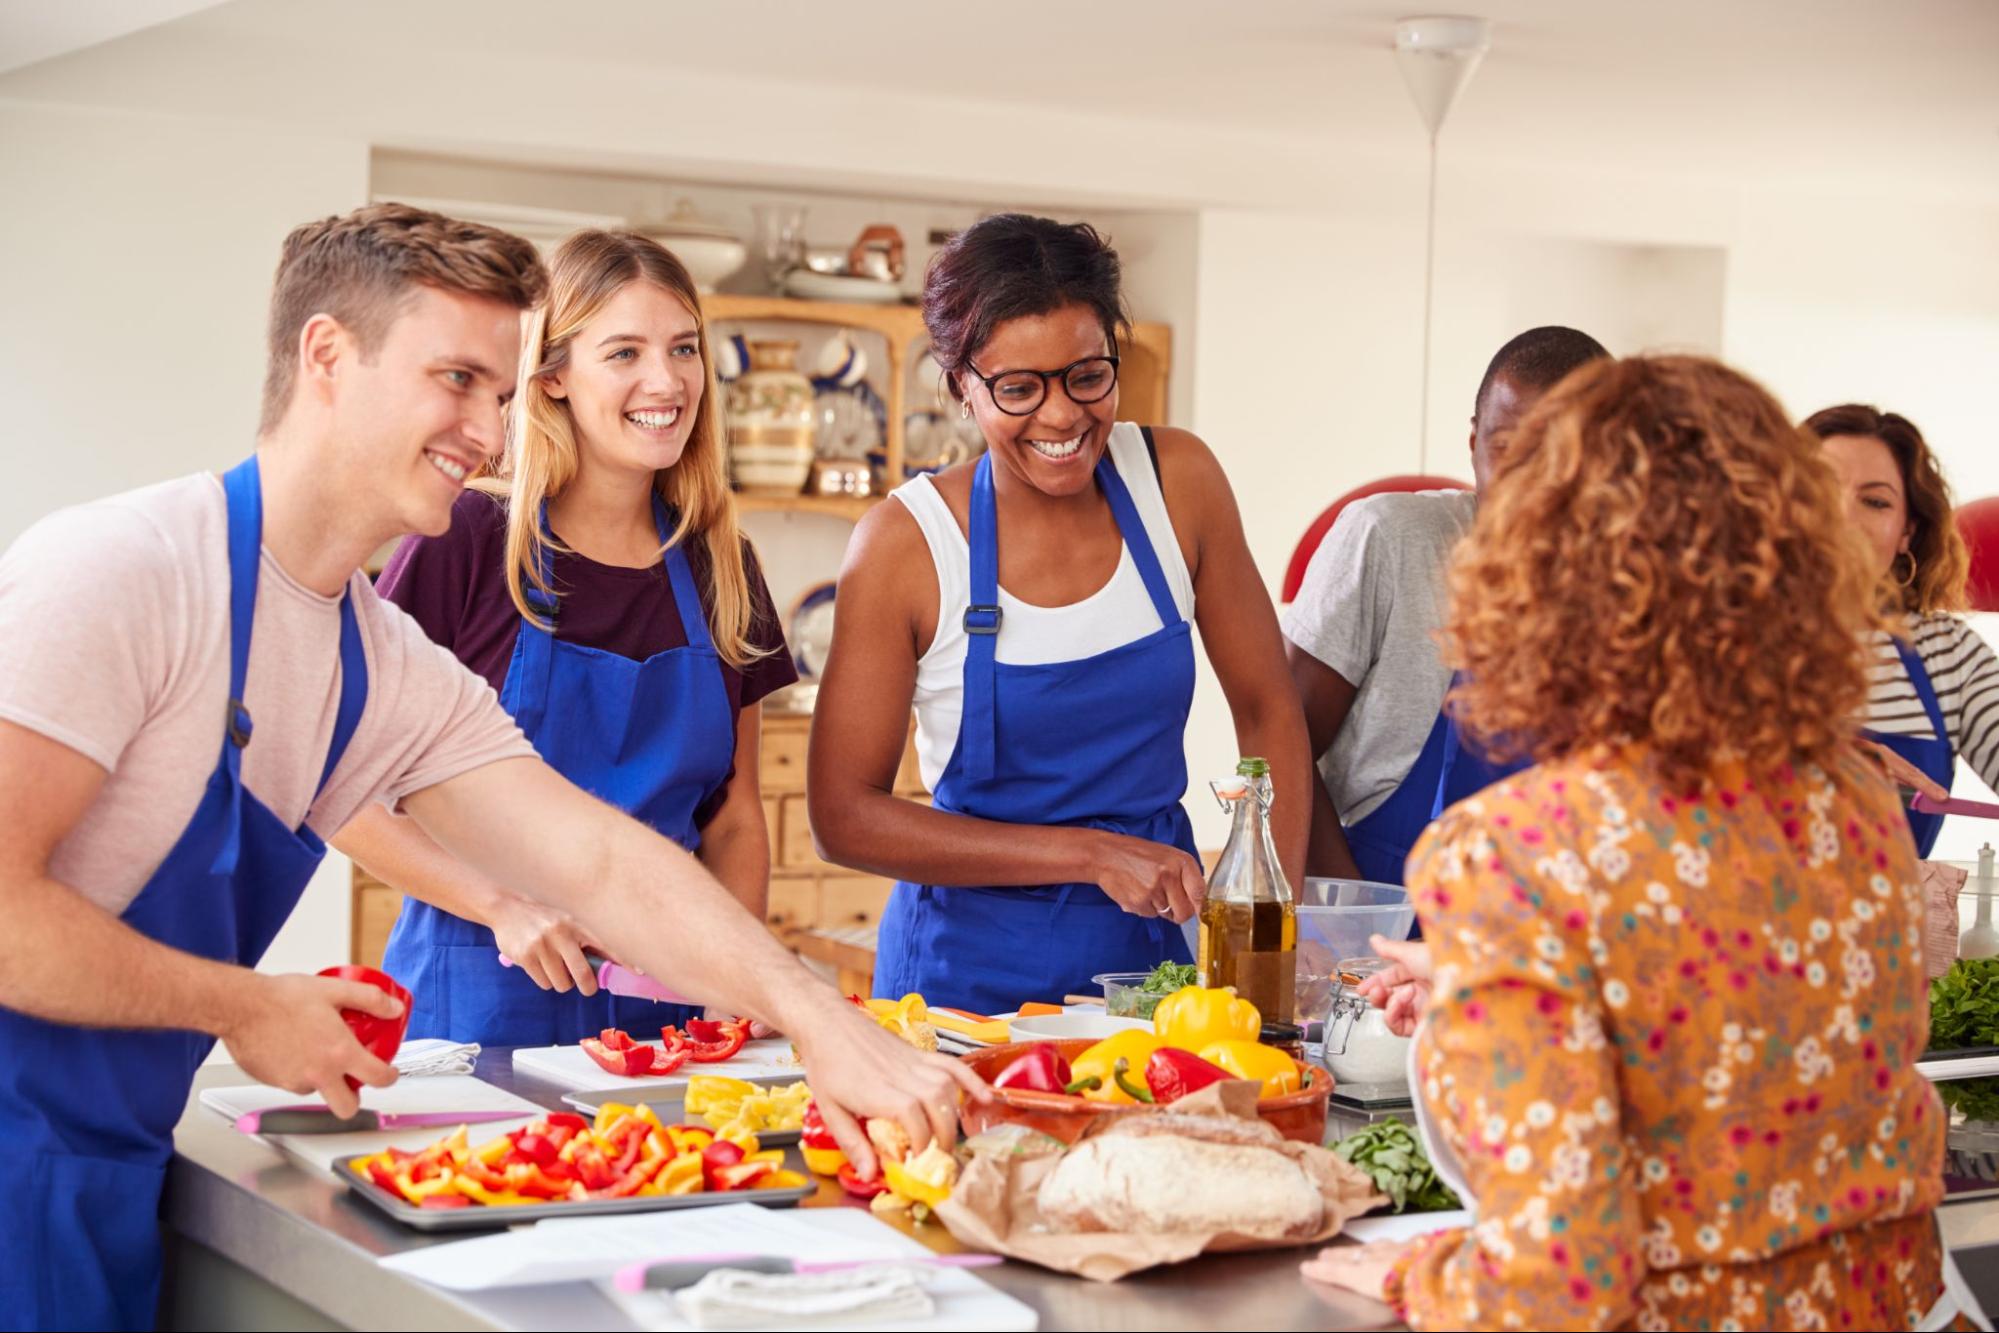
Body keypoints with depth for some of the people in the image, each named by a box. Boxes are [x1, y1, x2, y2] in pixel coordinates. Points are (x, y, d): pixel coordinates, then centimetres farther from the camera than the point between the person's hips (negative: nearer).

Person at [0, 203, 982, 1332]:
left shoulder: (404, 679, 7)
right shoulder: (116, 572, -17)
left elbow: (606, 864, -2)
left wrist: (825, 1024, -15)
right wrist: (248, 1008, -13)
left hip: (121, 1184, 8)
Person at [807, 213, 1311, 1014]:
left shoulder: (1177, 482, -2)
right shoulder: (907, 543, -10)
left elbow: (1268, 713, 6)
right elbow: (843, 816, -10)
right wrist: (1092, 854, -16)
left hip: (1151, 949, 2)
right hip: (972, 972, -2)